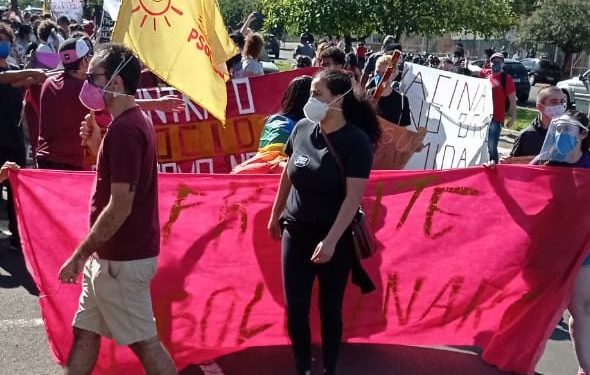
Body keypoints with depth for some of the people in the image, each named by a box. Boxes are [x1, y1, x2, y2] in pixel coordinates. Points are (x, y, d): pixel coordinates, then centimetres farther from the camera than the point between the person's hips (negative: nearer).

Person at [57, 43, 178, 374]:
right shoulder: (135, 121, 10)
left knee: (144, 341, 2)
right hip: (111, 254, 10)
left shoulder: (124, 129, -22)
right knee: (85, 332, 17)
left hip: (122, 259, -10)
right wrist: (97, 144, 8)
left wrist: (80, 254, -18)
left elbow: (120, 205, -25)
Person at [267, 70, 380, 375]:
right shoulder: (302, 128, -3)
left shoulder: (356, 141, -16)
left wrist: (331, 240, -25)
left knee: (330, 308, 9)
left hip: (336, 238, -4)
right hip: (296, 232, 4)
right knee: (295, 307, 5)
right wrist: (275, 213, 18)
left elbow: (353, 197, -20)